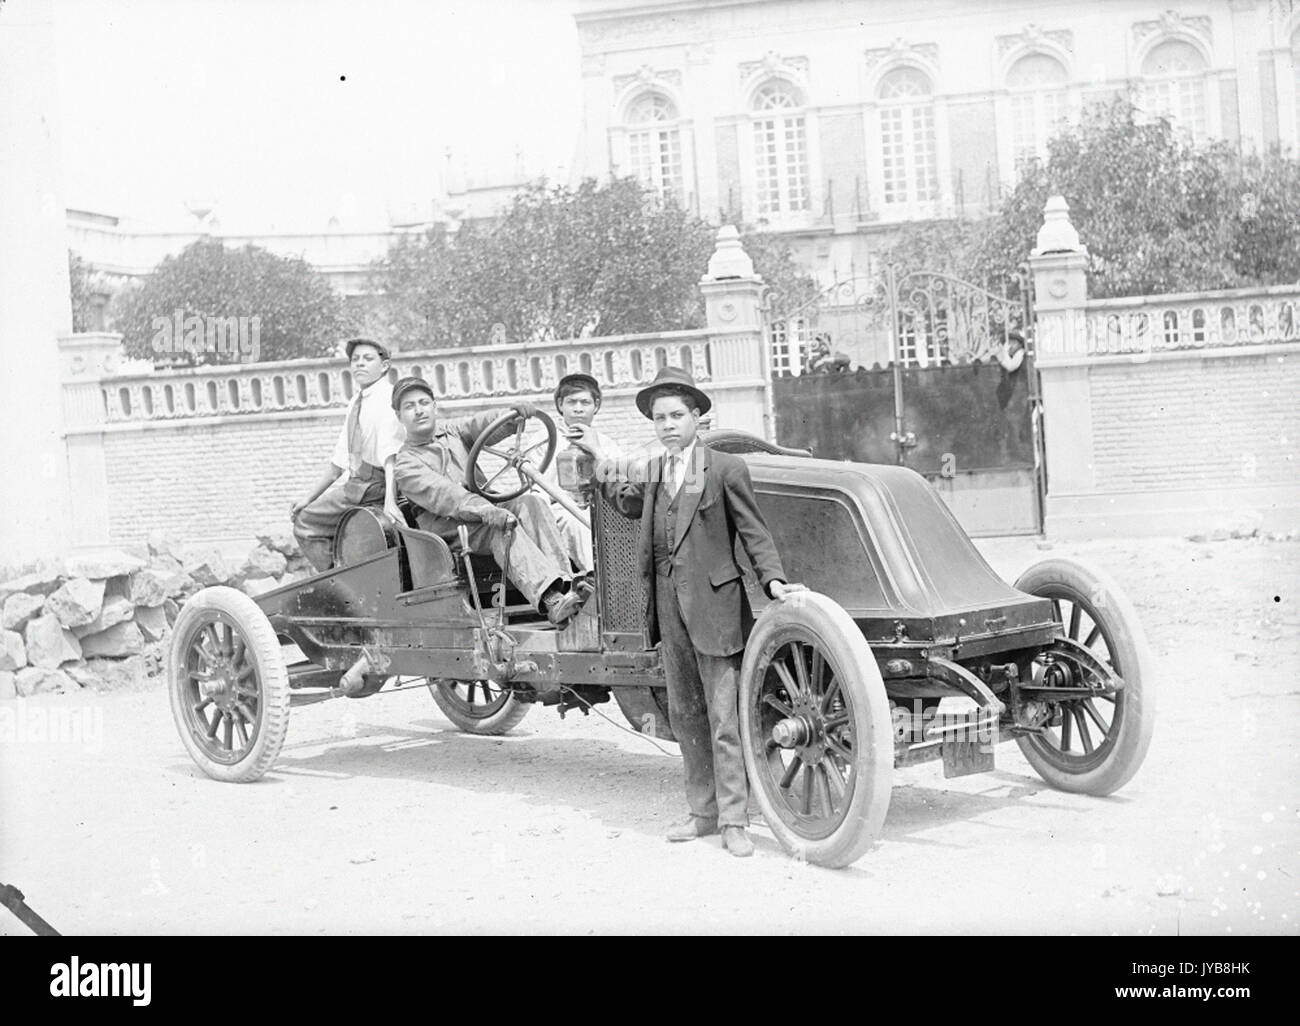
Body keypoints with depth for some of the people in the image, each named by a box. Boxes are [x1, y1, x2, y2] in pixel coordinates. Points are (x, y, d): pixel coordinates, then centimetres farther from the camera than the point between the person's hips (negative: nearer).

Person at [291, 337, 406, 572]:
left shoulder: (387, 398, -10)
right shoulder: (357, 403, 18)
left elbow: (392, 455, -22)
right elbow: (339, 461, 22)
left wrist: (390, 500, -33)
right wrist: (308, 498, 19)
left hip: (376, 485, -9)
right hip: (355, 481, 9)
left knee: (306, 522, -7)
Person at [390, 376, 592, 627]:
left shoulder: (453, 432, 20)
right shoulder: (406, 465, 0)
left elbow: (483, 426, 1)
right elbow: (442, 494, -17)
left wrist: (515, 414, -23)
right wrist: (487, 512, -34)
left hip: (483, 508, 6)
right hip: (450, 528, -6)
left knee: (530, 503, -22)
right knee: (502, 527, -33)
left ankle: (564, 581, -39)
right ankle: (550, 599, -52)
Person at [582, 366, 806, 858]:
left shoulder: (726, 469, -4)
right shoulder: (651, 473, 13)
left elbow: (753, 532, -3)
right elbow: (633, 508, 32)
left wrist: (772, 580, -15)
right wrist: (610, 479, 16)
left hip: (713, 606, -6)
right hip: (668, 608, 6)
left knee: (724, 720, -4)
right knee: (685, 715, 12)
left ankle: (733, 821, 2)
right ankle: (705, 811, 23)